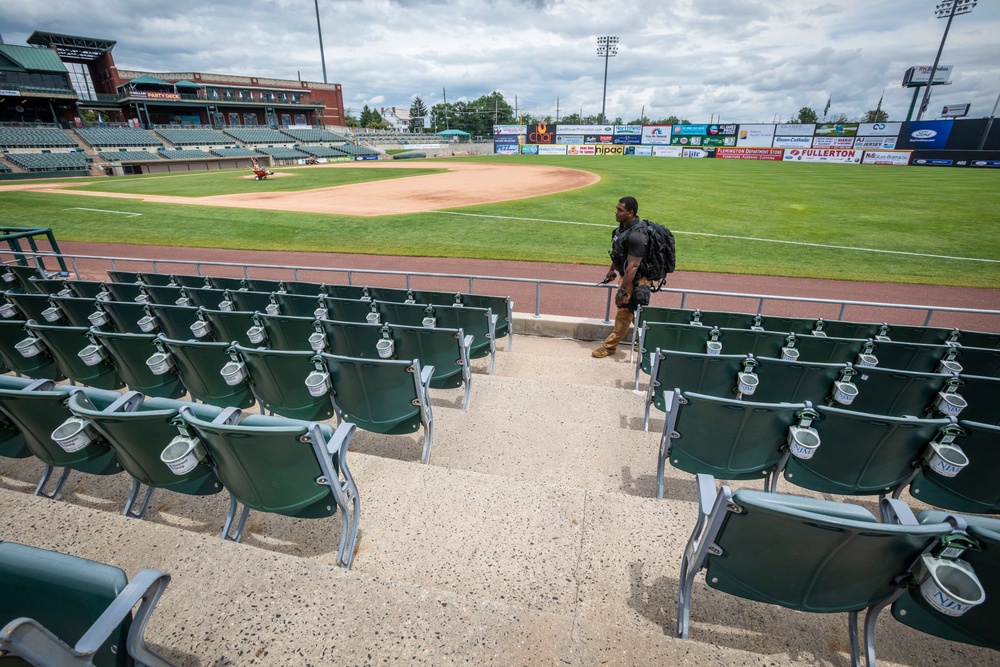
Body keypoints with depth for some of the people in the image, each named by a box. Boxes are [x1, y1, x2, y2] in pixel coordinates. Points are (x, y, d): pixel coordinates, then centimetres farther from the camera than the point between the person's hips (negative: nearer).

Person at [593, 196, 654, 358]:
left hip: (635, 280, -10)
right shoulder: (624, 226, 1)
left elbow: (633, 266, -29)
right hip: (626, 275, 10)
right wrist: (612, 270, 24)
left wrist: (622, 290, -27)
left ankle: (609, 346, 18)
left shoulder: (636, 235, -29)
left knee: (624, 314, 5)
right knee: (635, 313, 21)